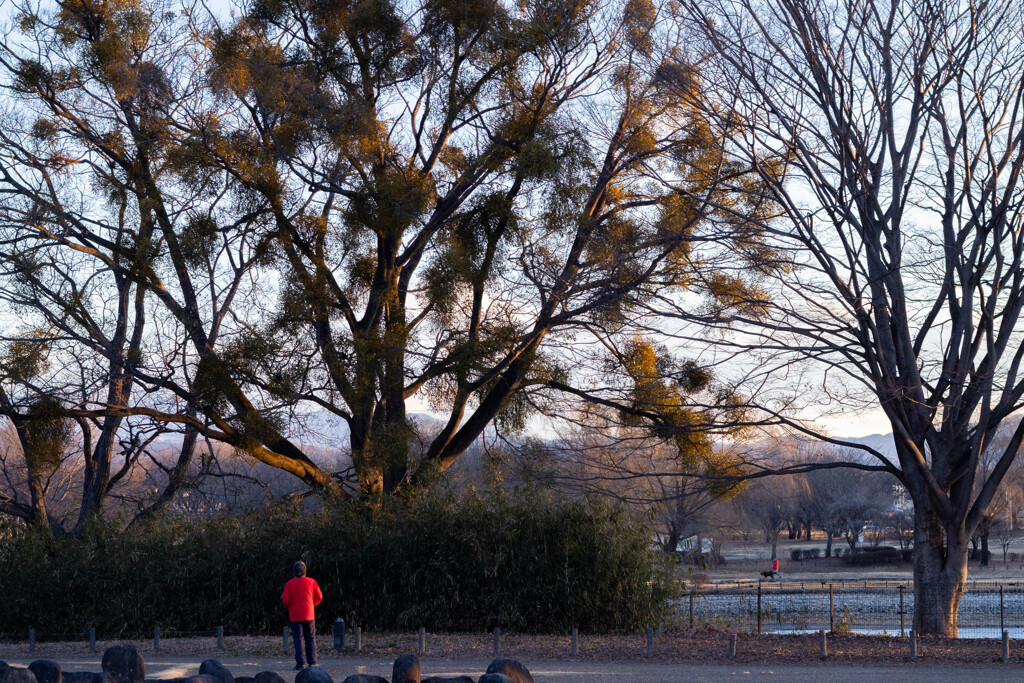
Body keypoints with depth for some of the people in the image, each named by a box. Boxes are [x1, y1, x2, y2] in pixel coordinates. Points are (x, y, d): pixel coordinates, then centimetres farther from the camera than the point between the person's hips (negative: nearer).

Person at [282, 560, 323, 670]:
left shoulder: (290, 583, -6)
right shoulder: (311, 582, 0)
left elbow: (285, 600, -8)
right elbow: (319, 597, 4)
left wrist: (289, 606, 15)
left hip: (295, 615, -2)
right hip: (309, 615, 2)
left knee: (298, 638, 1)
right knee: (311, 638, 8)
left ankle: (300, 663, -5)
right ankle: (312, 663, 5)